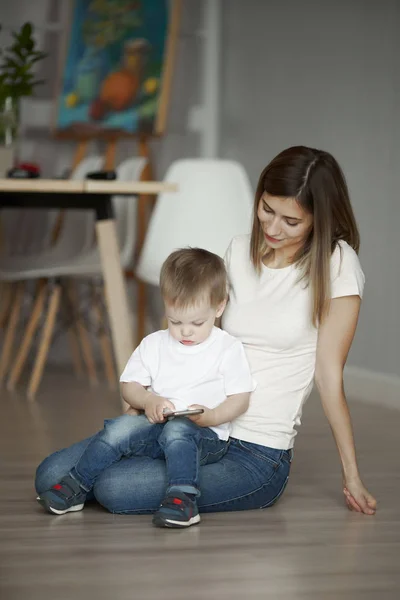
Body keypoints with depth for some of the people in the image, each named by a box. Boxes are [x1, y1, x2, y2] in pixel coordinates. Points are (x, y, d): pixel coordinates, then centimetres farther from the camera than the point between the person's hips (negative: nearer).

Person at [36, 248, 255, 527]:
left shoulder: (228, 349, 0)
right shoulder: (153, 345, 12)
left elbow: (240, 399, -3)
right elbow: (130, 386, 12)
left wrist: (212, 416, -22)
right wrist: (149, 401, -11)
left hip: (206, 435, -4)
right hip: (156, 426, 4)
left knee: (176, 431, -36)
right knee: (121, 427, -23)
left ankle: (183, 499, -44)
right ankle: (76, 485, -17)